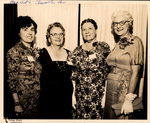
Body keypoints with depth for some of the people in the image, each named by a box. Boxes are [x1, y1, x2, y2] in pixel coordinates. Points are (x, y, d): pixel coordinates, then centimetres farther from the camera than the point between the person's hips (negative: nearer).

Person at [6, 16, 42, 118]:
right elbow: (12, 79, -13)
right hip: (24, 100, -6)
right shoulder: (14, 51, -11)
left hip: (38, 98, 6)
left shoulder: (36, 51, 8)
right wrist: (17, 103, -15)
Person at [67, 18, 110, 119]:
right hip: (81, 96, 2)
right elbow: (73, 76, 7)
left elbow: (108, 72, -1)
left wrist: (106, 95, -7)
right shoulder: (77, 51, 6)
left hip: (99, 95, -2)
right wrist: (73, 95, 2)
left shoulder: (103, 47, 1)